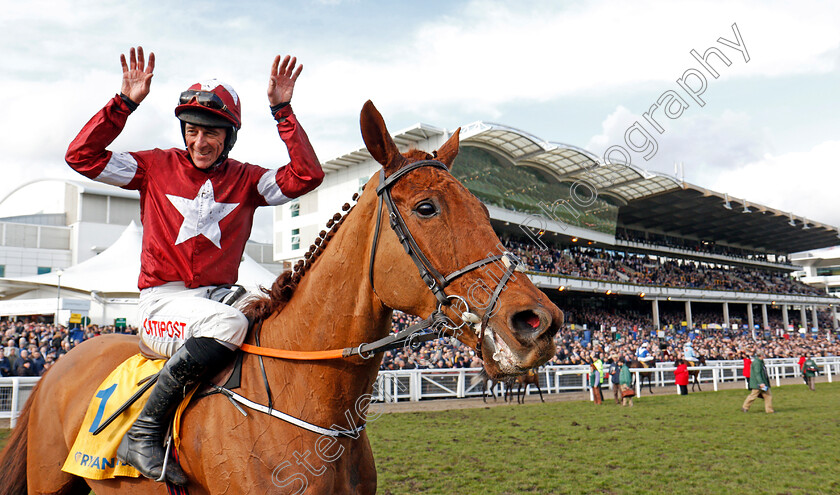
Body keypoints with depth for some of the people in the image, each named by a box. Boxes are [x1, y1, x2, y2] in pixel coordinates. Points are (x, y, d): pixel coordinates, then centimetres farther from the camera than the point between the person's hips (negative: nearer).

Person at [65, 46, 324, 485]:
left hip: (219, 295, 4)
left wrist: (282, 111, -10)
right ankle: (143, 433, -24)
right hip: (163, 298, -3)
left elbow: (306, 176, -6)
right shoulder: (157, 168, 5)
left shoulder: (246, 180, 8)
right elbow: (82, 156, -1)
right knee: (229, 323, -35)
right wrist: (126, 102, -9)